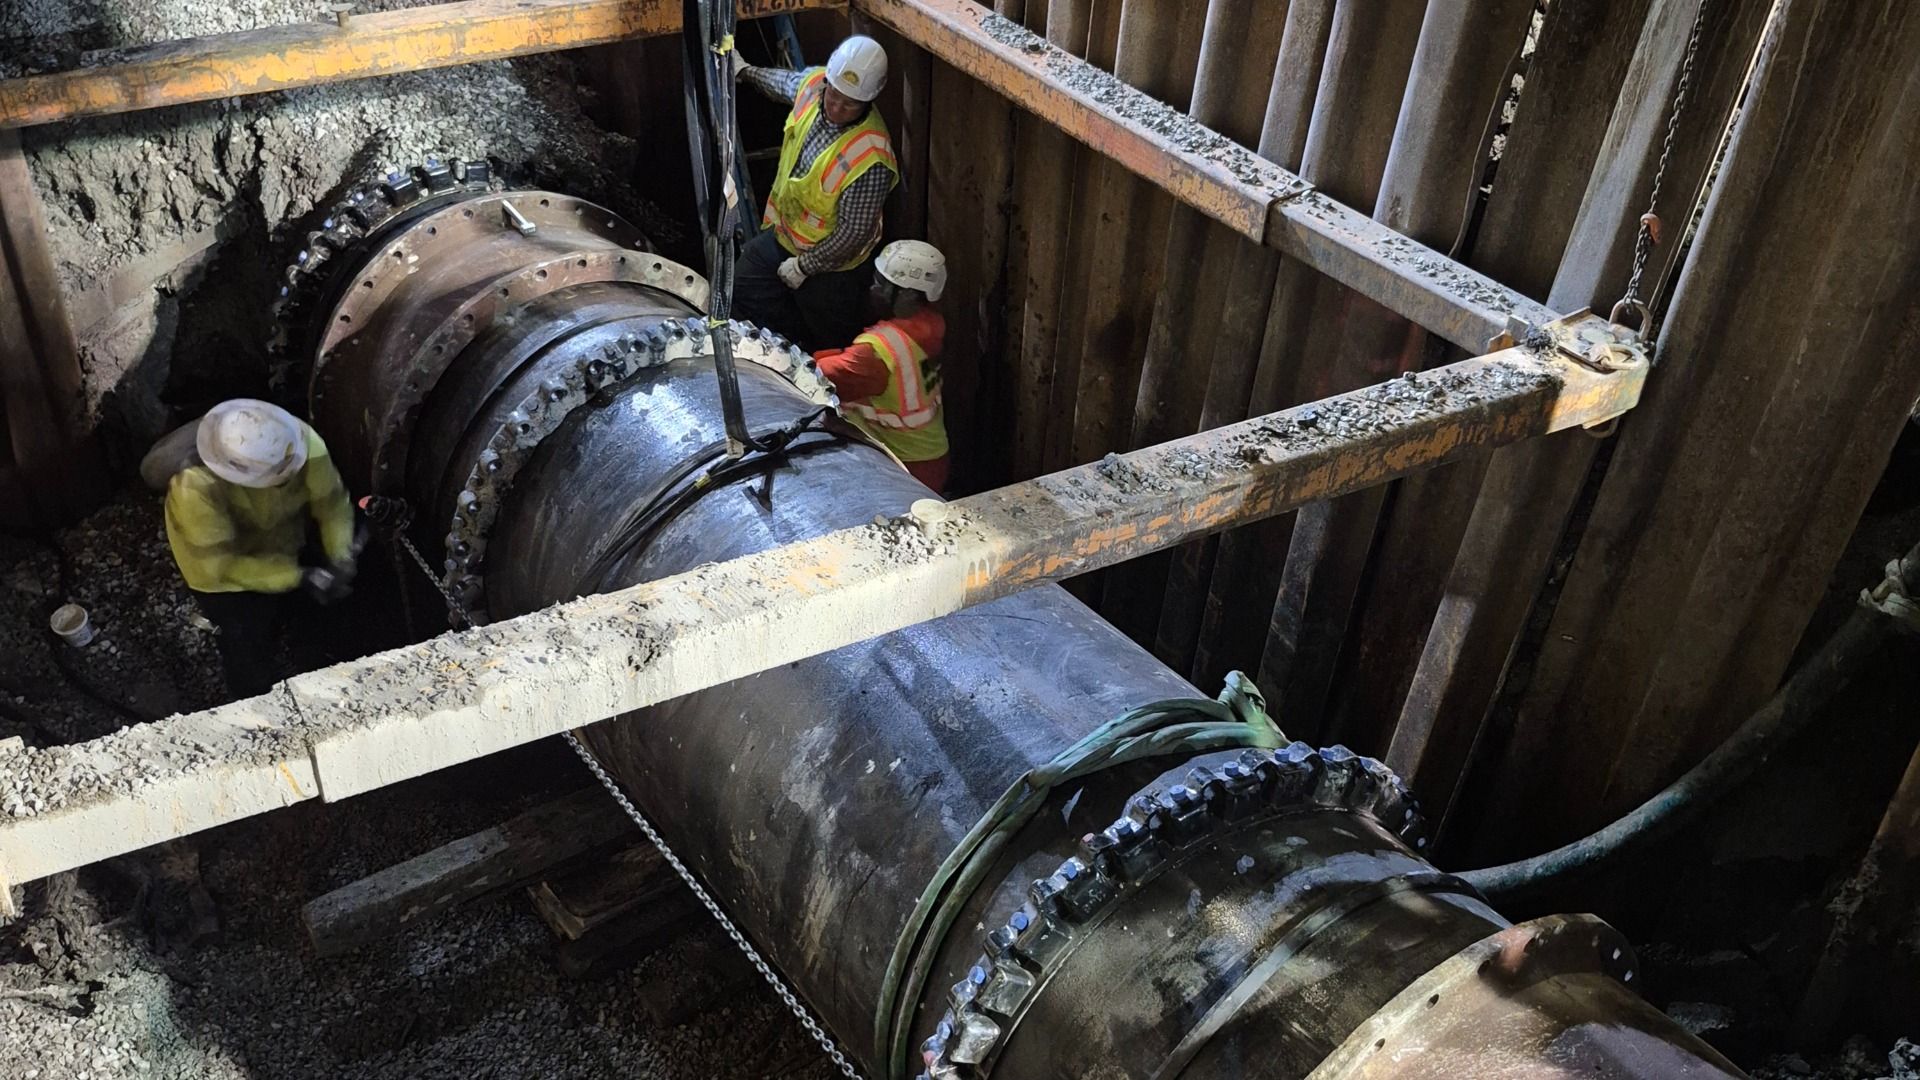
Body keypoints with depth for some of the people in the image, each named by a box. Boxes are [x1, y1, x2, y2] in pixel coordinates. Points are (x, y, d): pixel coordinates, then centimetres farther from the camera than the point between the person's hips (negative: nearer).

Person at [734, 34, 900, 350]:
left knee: (827, 343, 13)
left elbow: (854, 233, -28)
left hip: (828, 265, -7)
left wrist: (804, 266, -16)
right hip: (780, 234, 7)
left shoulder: (871, 158, -37)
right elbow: (785, 82, 12)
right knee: (739, 292, 18)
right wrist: (745, 70, 29)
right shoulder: (813, 82, -16)